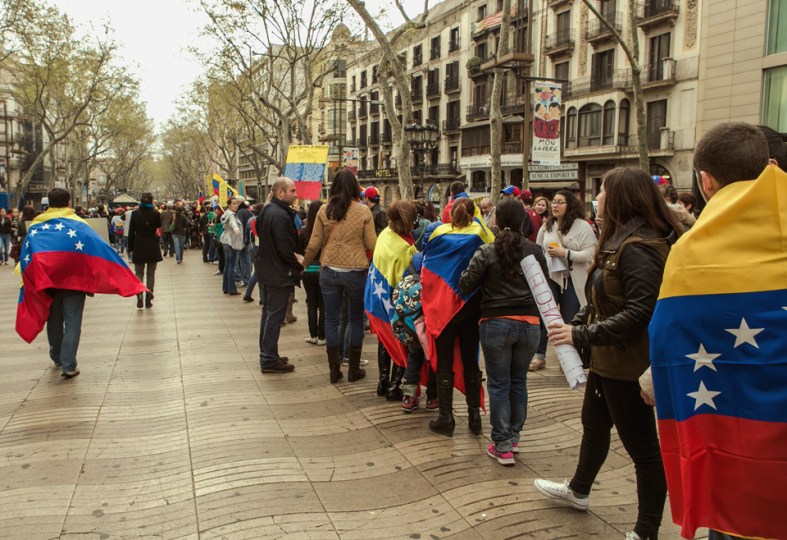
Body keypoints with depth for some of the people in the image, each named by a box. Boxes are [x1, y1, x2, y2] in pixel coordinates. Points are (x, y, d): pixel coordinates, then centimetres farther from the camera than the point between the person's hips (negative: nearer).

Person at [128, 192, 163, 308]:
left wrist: (130, 248, 5)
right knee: (150, 274, 9)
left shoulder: (135, 213, -4)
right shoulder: (155, 213, -8)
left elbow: (131, 232, -2)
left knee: (139, 273, 10)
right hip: (152, 247, 0)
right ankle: (148, 299, 8)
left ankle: (139, 297, -10)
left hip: (138, 247, 0)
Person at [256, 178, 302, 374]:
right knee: (275, 317, -3)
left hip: (265, 270, 10)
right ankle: (269, 360, 3)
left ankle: (266, 355, 27)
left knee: (268, 313, 17)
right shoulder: (281, 215, -22)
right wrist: (299, 266, -10)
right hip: (279, 274, -10)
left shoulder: (267, 210, 9)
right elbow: (285, 248, -25)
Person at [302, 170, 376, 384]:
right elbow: (371, 245, -7)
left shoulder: (324, 210, -2)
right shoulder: (363, 211, -7)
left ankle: (334, 369, 15)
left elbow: (314, 244, 0)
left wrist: (304, 264, 15)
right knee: (356, 320, 12)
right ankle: (354, 369, 18)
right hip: (356, 272, -1)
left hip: (330, 271, 2)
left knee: (331, 320, 10)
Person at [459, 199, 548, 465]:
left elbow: (465, 286, -10)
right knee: (519, 382, 16)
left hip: (496, 323, -3)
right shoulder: (534, 251, 0)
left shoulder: (487, 252, -9)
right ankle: (514, 436, 27)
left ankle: (503, 446, 7)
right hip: (529, 323, 3)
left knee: (499, 385, 5)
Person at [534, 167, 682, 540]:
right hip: (607, 358, 11)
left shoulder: (637, 247, -23)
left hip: (629, 365, -11)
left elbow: (639, 313, -29)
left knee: (642, 446, 4)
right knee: (593, 424, 27)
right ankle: (578, 489, 49)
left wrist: (582, 335, -27)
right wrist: (576, 325, 4)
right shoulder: (620, 240, 10)